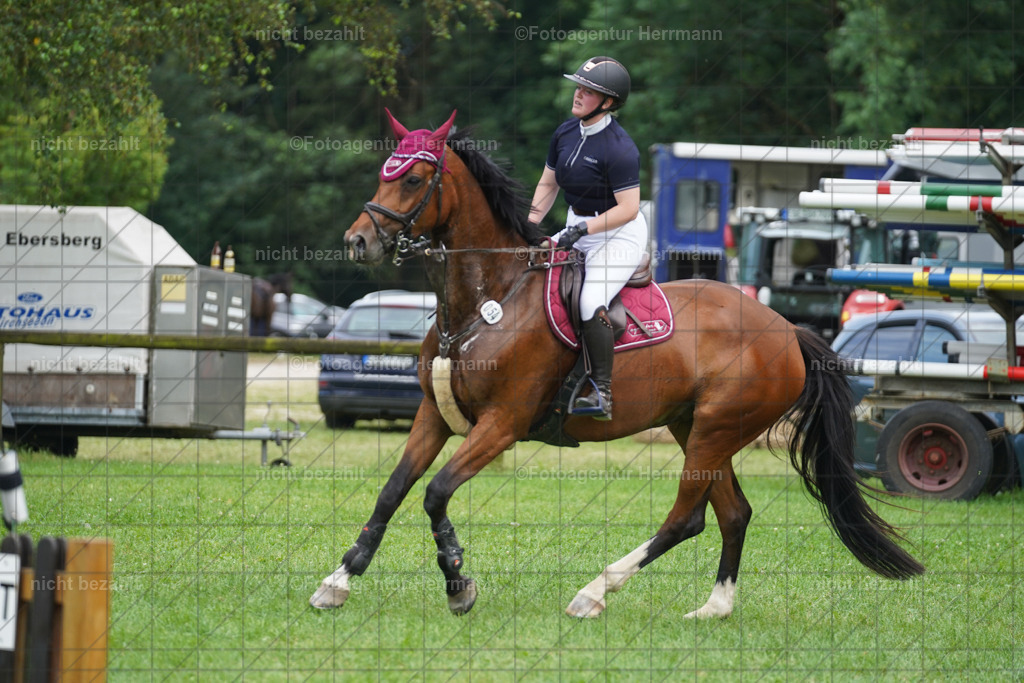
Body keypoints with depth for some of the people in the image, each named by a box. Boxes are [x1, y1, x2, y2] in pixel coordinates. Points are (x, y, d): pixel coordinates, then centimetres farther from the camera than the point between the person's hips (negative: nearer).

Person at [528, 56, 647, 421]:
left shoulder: (619, 148, -22)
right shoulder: (565, 133, 2)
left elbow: (628, 209, -24)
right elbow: (548, 184, 13)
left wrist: (583, 229, -27)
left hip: (619, 234, -9)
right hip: (579, 228, 9)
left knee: (591, 304, -25)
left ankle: (602, 394, -19)